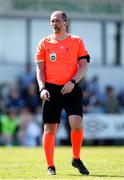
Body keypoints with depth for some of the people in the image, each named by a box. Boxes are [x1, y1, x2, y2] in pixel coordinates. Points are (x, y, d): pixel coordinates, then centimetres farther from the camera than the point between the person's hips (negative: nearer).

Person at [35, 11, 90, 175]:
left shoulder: (76, 41, 6)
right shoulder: (45, 43, 9)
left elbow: (84, 66, 2)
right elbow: (40, 69, 8)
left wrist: (73, 82, -14)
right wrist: (42, 88, -6)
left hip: (71, 89, -1)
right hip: (51, 89, 1)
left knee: (77, 124, -17)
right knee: (49, 129, 0)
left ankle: (76, 159, 5)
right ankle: (50, 166, 13)